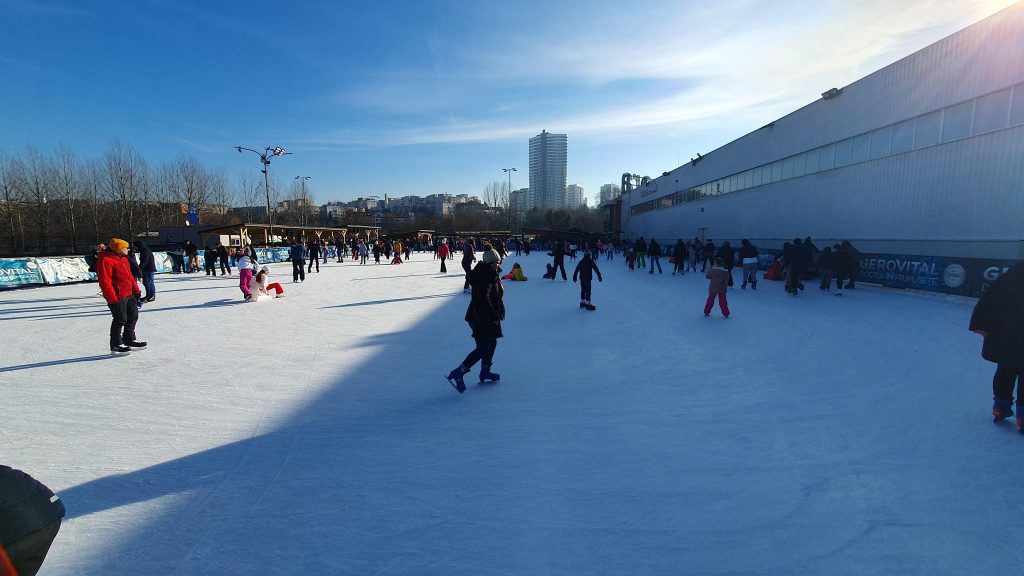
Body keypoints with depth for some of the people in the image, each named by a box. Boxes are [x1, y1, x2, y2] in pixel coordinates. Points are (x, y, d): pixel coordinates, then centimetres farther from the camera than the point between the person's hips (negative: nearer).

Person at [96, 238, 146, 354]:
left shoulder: (123, 258, 13)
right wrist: (112, 299, -22)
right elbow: (105, 282, -21)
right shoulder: (105, 261, -17)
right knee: (120, 320, -2)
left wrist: (136, 290, 19)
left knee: (133, 317, 17)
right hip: (118, 297, -10)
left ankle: (129, 340, 31)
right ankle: (116, 345, 11)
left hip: (129, 294, 10)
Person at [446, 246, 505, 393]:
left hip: (487, 316, 10)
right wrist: (494, 316, -28)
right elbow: (483, 298, -30)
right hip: (481, 318, -10)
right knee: (482, 348, -7)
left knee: (492, 342, 20)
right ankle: (457, 373, -6)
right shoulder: (485, 277, -20)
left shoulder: (489, 275, 12)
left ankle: (485, 372, 32)